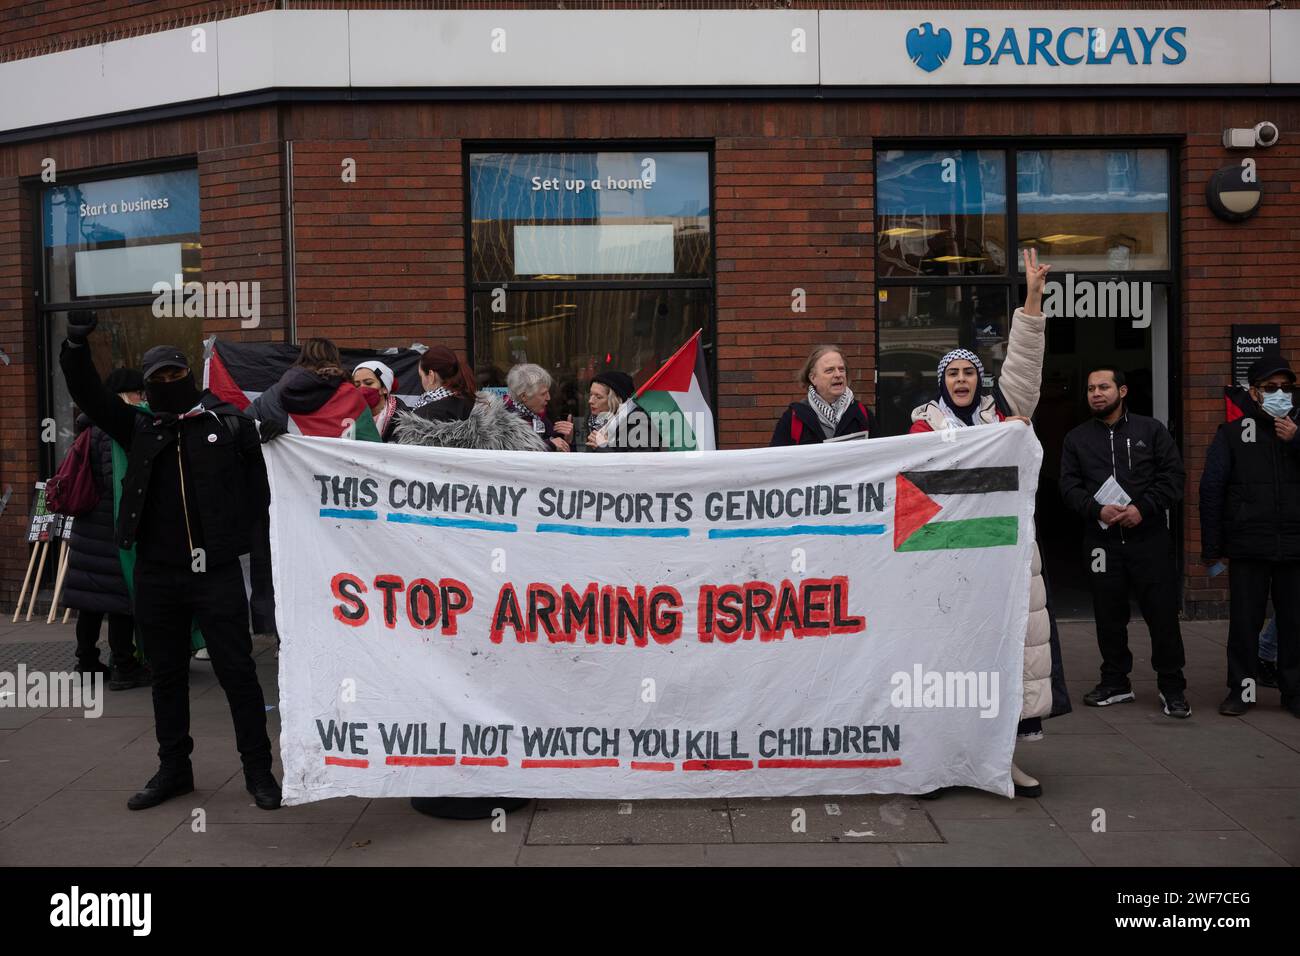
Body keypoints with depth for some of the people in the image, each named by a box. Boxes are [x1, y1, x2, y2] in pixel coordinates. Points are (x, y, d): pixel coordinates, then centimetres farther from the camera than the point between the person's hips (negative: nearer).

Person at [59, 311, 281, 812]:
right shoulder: (140, 428, 9)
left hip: (217, 573, -4)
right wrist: (76, 345, -13)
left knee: (237, 671, 0)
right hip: (156, 574, 4)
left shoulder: (230, 423, 0)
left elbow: (257, 487, 3)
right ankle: (173, 769, 27)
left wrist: (234, 538, -3)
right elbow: (89, 395, 2)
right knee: (167, 675, 14)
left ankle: (258, 770, 10)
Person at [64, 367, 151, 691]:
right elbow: (116, 479, -22)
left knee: (92, 595, 14)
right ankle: (124, 668, 4)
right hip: (115, 525, -9)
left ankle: (87, 662, 23)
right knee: (120, 595, -2)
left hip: (91, 523, 9)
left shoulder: (95, 425, 13)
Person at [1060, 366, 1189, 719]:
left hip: (1149, 537, -2)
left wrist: (1143, 508, -12)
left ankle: (1171, 687, 11)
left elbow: (1173, 476, 0)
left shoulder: (1150, 430, 6)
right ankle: (1115, 682, 23)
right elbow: (1069, 487, 5)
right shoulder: (1077, 438, 11)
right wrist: (1097, 509, -13)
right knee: (1109, 615, 9)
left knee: (1162, 612, -1)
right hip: (1102, 540, 2)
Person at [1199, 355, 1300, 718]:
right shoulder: (1232, 434, 5)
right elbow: (1211, 489, 1)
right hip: (1248, 548, -2)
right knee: (1244, 622, 2)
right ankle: (1242, 689, 13)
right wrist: (1212, 546, -4)